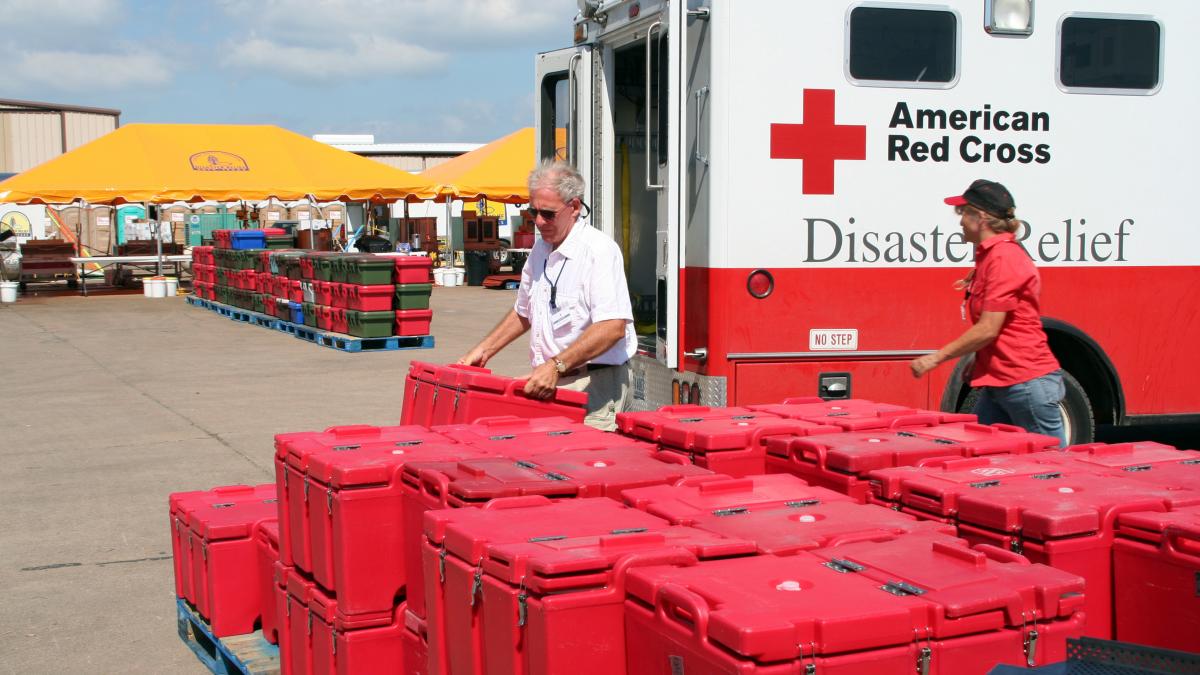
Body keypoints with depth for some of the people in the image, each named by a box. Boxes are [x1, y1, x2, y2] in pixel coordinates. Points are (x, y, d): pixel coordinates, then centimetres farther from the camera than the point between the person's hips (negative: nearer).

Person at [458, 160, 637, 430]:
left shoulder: (600, 251, -13)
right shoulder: (540, 251, 14)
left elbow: (613, 327, -24)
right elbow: (523, 313, 29)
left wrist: (557, 365, -29)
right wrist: (484, 350, 19)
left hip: (594, 385, -7)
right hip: (548, 381, 7)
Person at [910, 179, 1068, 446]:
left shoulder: (1004, 257, -16)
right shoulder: (989, 256, 14)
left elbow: (988, 329, -19)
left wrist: (935, 358, -12)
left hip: (1027, 382, -10)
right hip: (997, 383, 10)